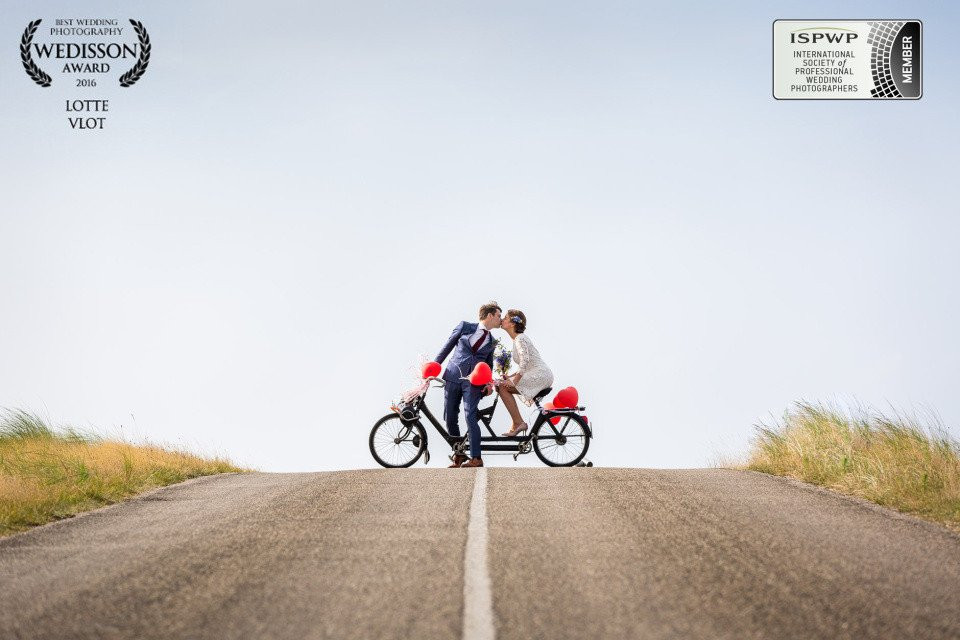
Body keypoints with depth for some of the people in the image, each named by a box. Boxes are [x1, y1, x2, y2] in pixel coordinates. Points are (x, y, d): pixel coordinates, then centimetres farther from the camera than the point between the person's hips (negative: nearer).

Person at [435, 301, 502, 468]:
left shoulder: (492, 342, 17)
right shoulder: (465, 326, 8)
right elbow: (448, 346, 11)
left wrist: (489, 383, 3)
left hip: (473, 382, 0)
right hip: (452, 377, 0)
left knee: (470, 417, -17)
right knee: (450, 418, 0)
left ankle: (476, 458, -18)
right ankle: (458, 455, 14)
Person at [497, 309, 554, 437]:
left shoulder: (520, 339, -10)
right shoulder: (517, 339, 21)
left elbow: (525, 360, -24)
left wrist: (515, 379, -24)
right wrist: (511, 377, 12)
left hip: (540, 375, -10)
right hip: (538, 375, 10)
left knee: (503, 387, -14)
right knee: (504, 386, 12)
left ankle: (519, 423, -15)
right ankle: (515, 425, 9)